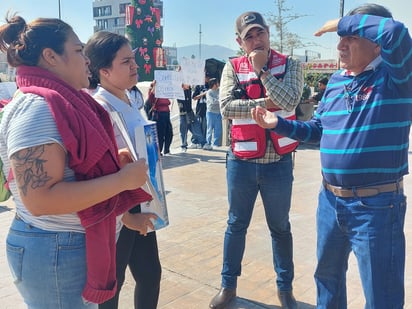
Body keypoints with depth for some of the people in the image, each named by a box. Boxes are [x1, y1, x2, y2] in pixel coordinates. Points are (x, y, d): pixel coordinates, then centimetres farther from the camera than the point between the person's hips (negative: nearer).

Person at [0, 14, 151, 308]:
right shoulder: (36, 108, -21)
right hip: (56, 253, -9)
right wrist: (122, 180, -25)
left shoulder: (59, 104, 8)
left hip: (76, 244, 9)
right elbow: (40, 199, -28)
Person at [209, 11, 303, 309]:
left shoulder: (290, 65, -1)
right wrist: (265, 103, -16)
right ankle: (228, 284, 30)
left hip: (278, 162, 0)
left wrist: (262, 69, -16)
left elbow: (290, 101, -19)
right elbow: (226, 106, -13)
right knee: (236, 224, 14)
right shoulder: (232, 68, 1)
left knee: (280, 227, 14)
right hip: (241, 161, 1)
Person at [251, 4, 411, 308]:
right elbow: (318, 130, 17)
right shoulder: (336, 81, 9)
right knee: (327, 274, 25)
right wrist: (277, 124, 3)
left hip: (376, 205, -6)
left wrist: (341, 23, -19)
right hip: (330, 200, 7)